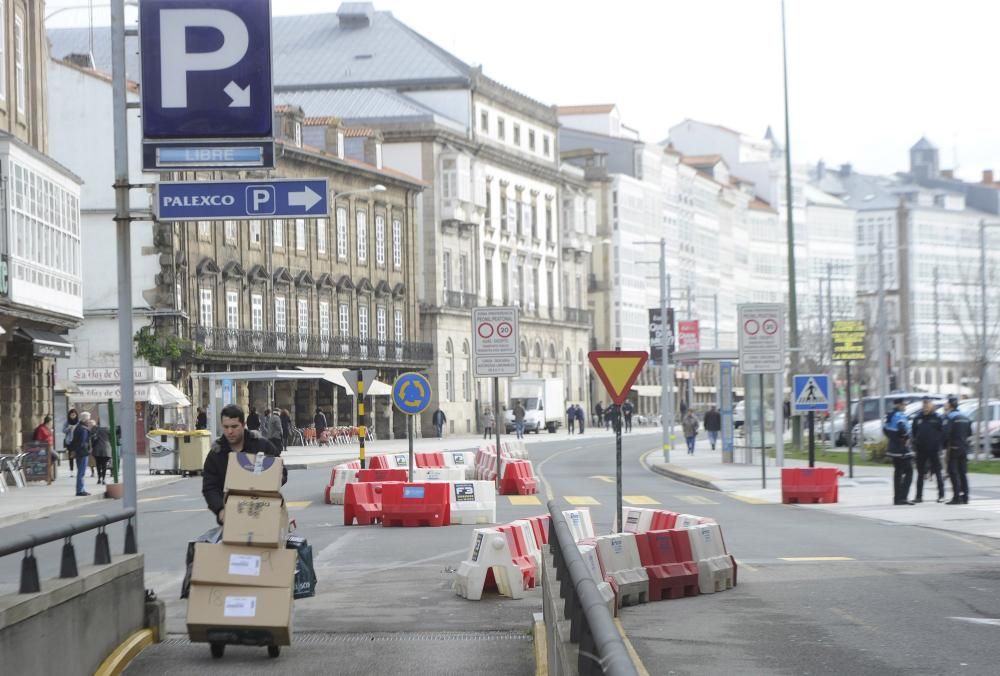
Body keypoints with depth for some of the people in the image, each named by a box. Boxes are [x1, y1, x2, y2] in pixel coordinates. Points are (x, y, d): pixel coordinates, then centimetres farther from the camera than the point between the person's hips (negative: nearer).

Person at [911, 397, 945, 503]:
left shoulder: (937, 418, -1)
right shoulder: (918, 418, 8)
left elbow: (942, 433, -2)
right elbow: (914, 433, 13)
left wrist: (940, 446, -10)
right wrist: (915, 445, 5)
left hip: (934, 450, -4)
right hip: (921, 450, 4)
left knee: (938, 472, 1)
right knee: (920, 474, 8)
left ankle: (941, 495, 6)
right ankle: (919, 496, 12)